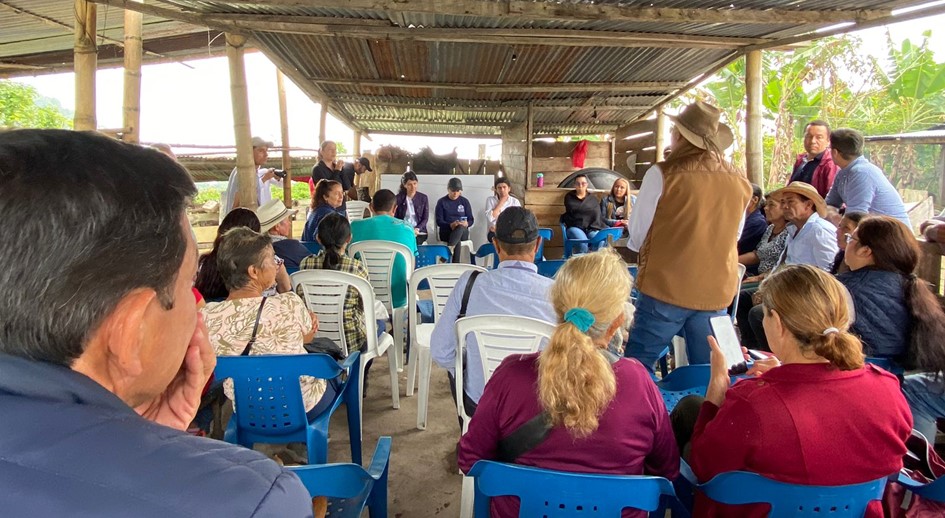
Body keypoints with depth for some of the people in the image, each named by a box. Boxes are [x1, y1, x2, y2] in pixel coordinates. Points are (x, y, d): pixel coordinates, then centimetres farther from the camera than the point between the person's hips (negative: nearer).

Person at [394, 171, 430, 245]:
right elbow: (394, 217, 4)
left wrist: (417, 229, -14)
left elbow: (425, 218, 4)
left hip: (419, 232, 0)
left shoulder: (423, 197, 5)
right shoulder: (398, 198, 5)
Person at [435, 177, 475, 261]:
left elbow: (471, 219, 9)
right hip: (446, 232, -1)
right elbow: (439, 221, -3)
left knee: (460, 227, -38)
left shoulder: (465, 201, 11)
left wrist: (466, 224, -17)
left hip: (463, 232, 1)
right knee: (457, 241, -37)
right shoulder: (441, 202, 5)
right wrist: (450, 225, -24)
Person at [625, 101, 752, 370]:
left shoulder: (662, 174, -12)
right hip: (717, 292, 5)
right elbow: (734, 235, 15)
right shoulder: (740, 180, 2)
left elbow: (636, 237, -5)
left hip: (666, 289, -5)